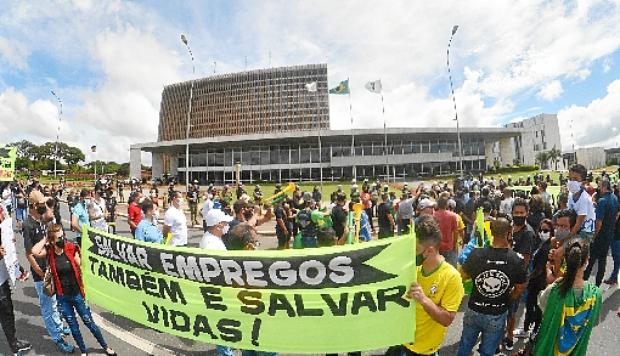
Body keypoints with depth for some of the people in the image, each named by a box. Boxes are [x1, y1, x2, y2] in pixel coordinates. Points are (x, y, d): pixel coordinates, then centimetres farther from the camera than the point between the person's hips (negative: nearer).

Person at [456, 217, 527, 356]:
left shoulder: (476, 254, -20)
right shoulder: (516, 260, -17)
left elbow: (463, 276, -3)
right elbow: (520, 289, -1)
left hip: (474, 311, 0)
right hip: (498, 315, 0)